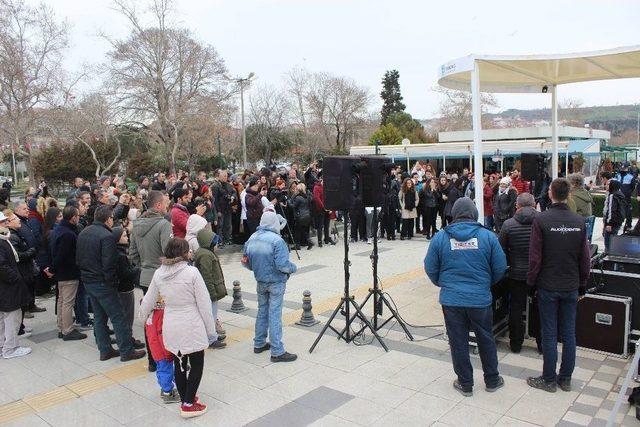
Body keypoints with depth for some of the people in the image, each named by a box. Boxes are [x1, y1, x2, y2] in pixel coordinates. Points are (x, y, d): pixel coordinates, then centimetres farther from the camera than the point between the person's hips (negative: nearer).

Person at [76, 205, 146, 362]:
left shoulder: (83, 233, 9)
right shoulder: (107, 236, -19)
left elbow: (78, 259, 16)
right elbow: (108, 264, -22)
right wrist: (112, 282, -12)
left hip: (87, 280, 9)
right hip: (102, 283, -9)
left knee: (99, 317, 15)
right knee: (118, 317, -1)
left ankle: (105, 350, 21)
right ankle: (126, 351, 4)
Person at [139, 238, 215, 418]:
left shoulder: (159, 273, -1)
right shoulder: (192, 272, -16)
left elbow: (148, 300, 13)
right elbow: (204, 304, -13)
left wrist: (143, 317, 34)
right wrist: (210, 329, -2)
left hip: (171, 327, 5)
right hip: (192, 327, -5)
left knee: (179, 363, 19)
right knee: (196, 364, 11)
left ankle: (185, 399, 33)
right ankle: (188, 405, 15)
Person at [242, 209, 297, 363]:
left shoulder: (251, 239, -2)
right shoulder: (276, 240, -21)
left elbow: (246, 262, 5)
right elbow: (282, 265, -25)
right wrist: (294, 268, -6)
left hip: (260, 281, 6)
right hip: (276, 282, -6)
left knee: (262, 311, 20)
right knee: (275, 315, -2)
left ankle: (259, 344, 31)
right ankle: (277, 352, 5)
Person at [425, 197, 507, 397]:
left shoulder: (440, 237, -5)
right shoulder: (488, 236, -5)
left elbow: (430, 268, 1)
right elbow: (500, 268, 0)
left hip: (451, 299, 0)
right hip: (480, 298, 1)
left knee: (458, 342, 12)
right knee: (486, 339, 18)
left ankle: (465, 384, 23)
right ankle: (492, 380, 33)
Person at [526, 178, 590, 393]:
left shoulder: (541, 220, -14)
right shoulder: (579, 221, -2)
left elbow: (535, 257, -13)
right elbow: (585, 259, 3)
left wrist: (531, 282, 0)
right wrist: (582, 287, 13)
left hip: (548, 287, -4)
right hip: (571, 287, 4)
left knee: (549, 334, 5)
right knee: (569, 334, 12)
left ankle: (549, 380, 15)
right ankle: (565, 379, 23)